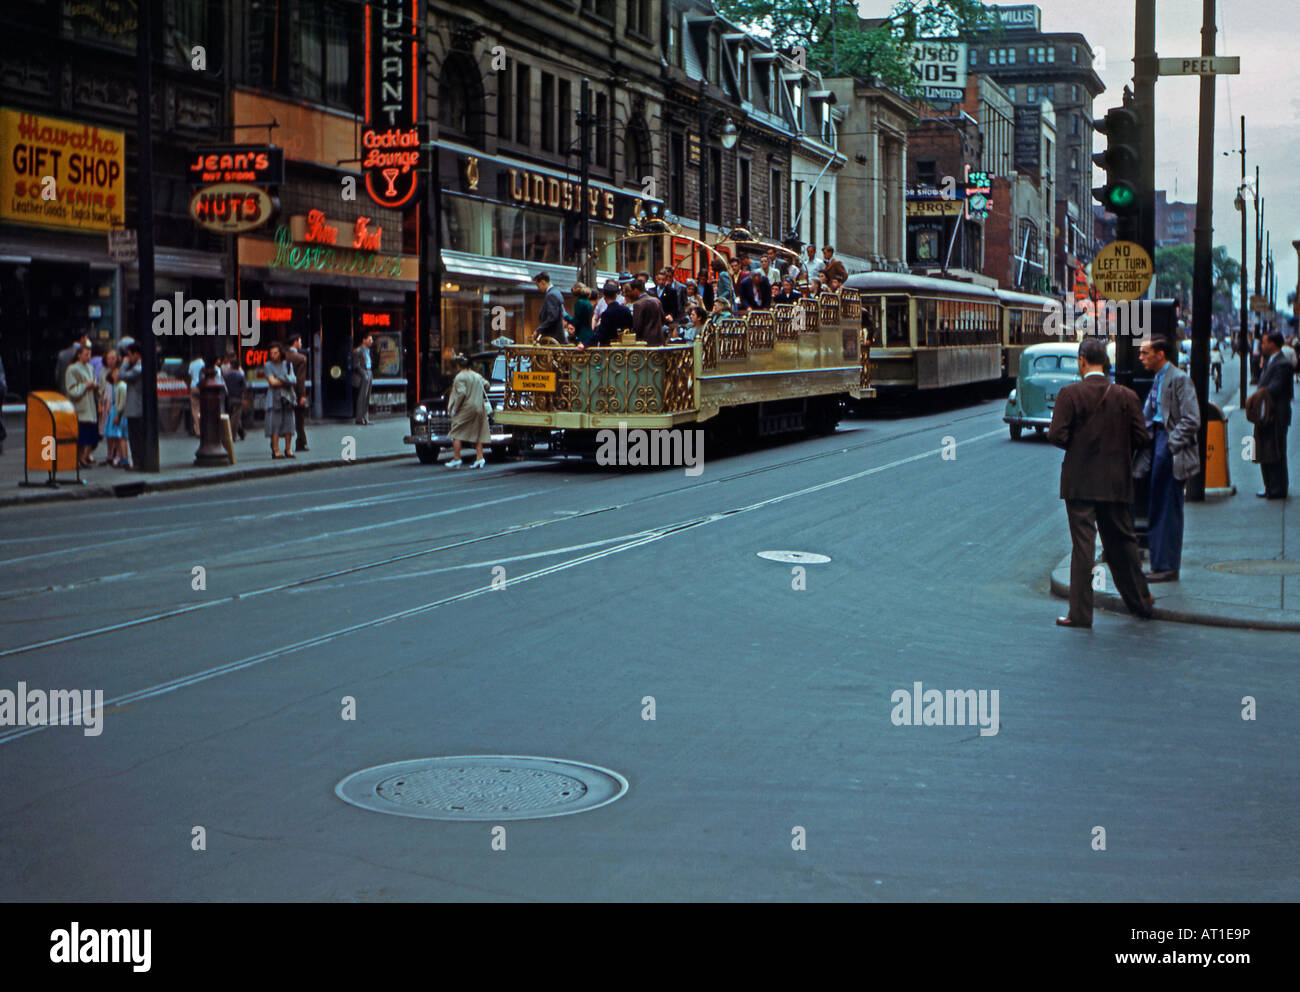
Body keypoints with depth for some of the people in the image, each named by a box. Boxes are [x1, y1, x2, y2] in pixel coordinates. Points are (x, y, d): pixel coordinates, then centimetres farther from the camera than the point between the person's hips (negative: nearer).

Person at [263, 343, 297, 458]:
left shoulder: (287, 365, 13)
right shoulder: (268, 366, 2)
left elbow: (292, 380, 1)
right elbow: (272, 382, -9)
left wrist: (278, 380, -10)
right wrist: (286, 381, -2)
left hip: (288, 397, 3)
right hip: (275, 398, -3)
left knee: (288, 423, 1)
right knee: (275, 424, -9)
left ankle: (288, 450, 7)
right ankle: (275, 450, -8)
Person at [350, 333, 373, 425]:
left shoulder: (367, 351, 18)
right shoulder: (358, 351, -9)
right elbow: (356, 366, -14)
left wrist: (371, 375, 12)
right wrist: (364, 374, -17)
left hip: (368, 377, 9)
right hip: (361, 378, -9)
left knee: (366, 400, 9)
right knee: (361, 399, -8)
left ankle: (365, 419, 12)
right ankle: (359, 419, -6)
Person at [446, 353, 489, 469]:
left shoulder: (460, 377, -10)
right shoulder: (477, 376, 11)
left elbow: (461, 393, -19)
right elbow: (486, 385, 22)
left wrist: (455, 408, -13)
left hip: (465, 408, -7)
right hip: (479, 407, 7)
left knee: (456, 434, 0)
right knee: (478, 435, 9)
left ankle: (456, 459, -4)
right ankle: (479, 458, 1)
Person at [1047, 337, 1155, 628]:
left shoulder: (1070, 394, -10)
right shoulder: (1127, 396, 0)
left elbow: (1057, 435, -15)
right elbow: (1141, 437, -2)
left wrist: (1075, 446, 7)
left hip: (1080, 482, -3)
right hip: (1118, 482, 3)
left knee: (1082, 544, -1)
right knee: (1122, 541, 17)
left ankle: (1080, 613, -1)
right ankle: (1140, 602, 27)